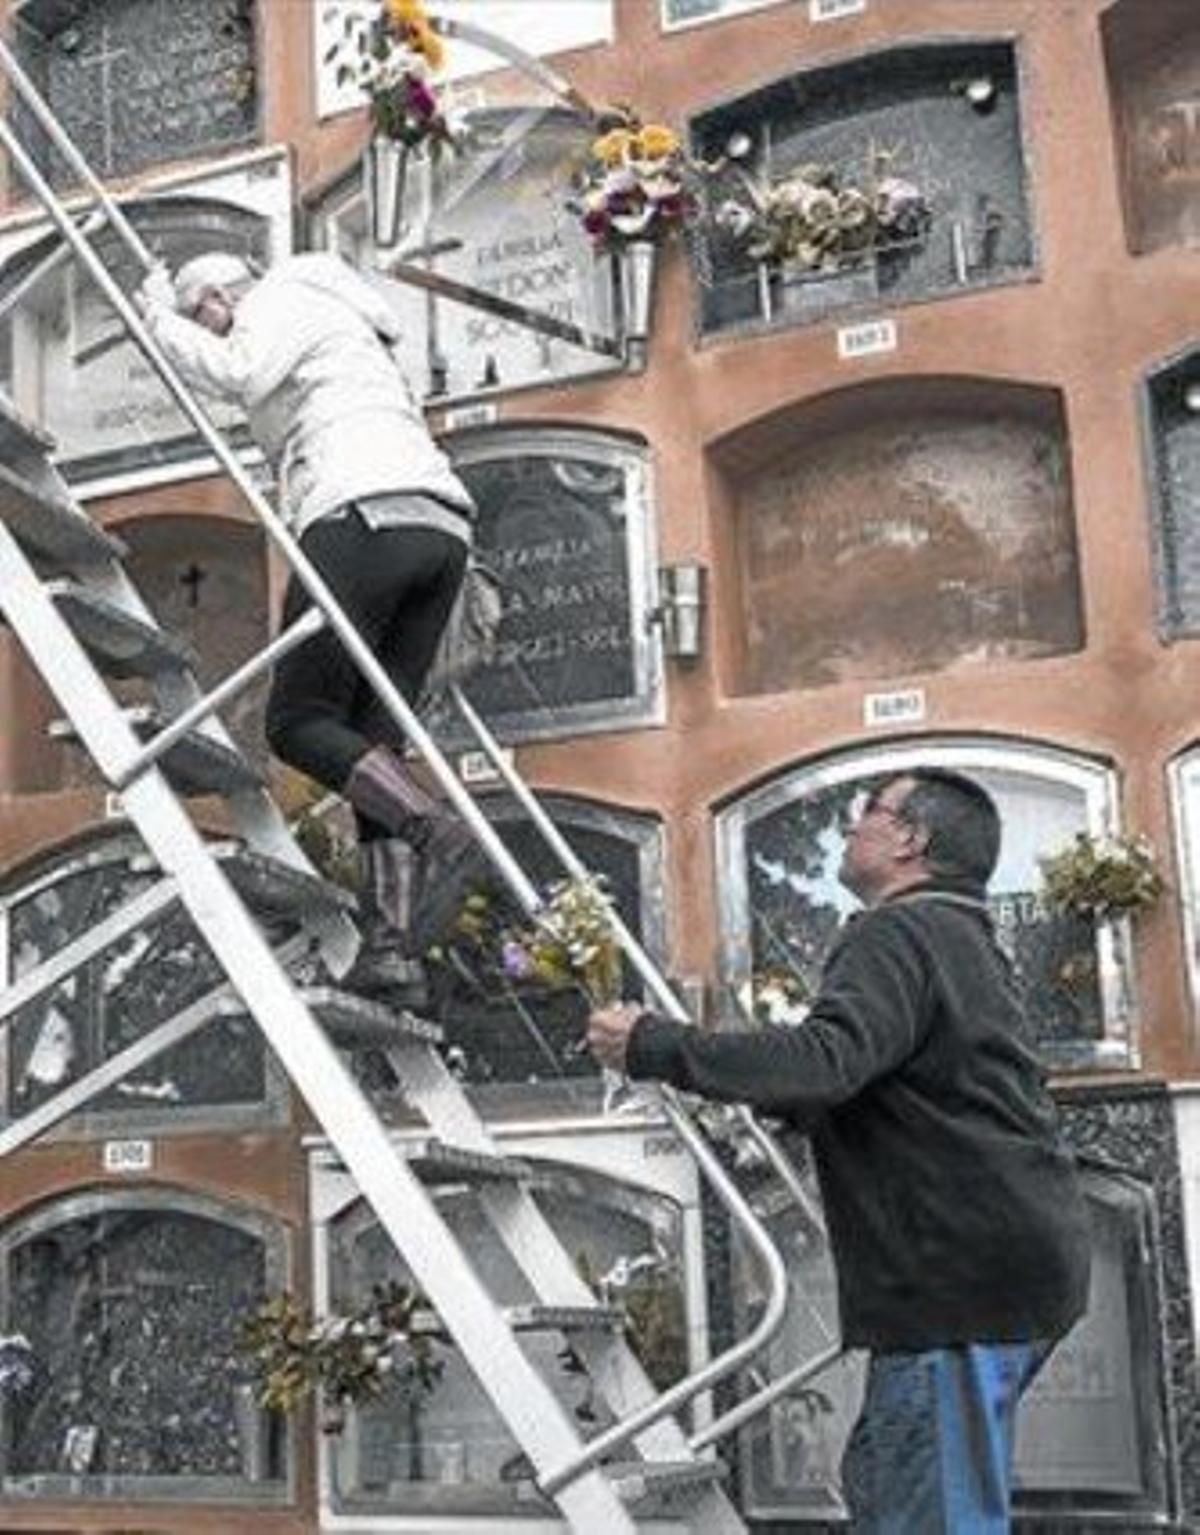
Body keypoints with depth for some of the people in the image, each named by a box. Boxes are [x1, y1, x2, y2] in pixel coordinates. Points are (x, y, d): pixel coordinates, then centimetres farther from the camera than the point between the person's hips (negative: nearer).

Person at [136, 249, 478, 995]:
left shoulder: (281, 298, 12)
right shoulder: (351, 332, 39)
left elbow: (237, 373, -7)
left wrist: (161, 318, 6)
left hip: (365, 515, -8)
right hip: (443, 530, 9)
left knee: (299, 722, -3)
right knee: (374, 739, 3)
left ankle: (435, 828, -24)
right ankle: (393, 946, -8)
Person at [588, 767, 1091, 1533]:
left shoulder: (899, 933, -11)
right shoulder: (961, 939, 23)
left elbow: (827, 1059, -28)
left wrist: (655, 1046, -25)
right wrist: (756, 1092, 24)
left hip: (965, 1273, -11)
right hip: (1008, 1266, 11)